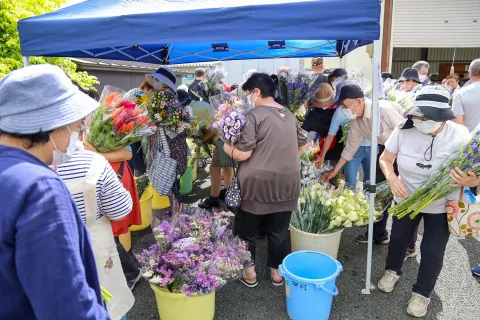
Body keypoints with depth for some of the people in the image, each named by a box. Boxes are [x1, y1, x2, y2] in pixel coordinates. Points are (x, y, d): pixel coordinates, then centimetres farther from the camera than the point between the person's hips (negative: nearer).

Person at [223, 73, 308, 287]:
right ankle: (276, 272, 29)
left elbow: (242, 154, -16)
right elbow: (302, 145, 19)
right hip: (287, 182, 6)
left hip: (258, 182, -6)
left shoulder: (254, 116, -13)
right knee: (279, 230, 17)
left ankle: (249, 272, 23)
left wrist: (226, 147, 2)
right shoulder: (289, 115, 8)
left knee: (245, 229, 14)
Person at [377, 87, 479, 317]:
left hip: (441, 206, -1)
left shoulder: (460, 136, -23)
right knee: (398, 238, 18)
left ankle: (422, 293, 32)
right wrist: (392, 178, -27)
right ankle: (393, 270, 47)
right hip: (406, 199, 2)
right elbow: (385, 159, -7)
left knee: (432, 251, 8)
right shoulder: (404, 130, -20)